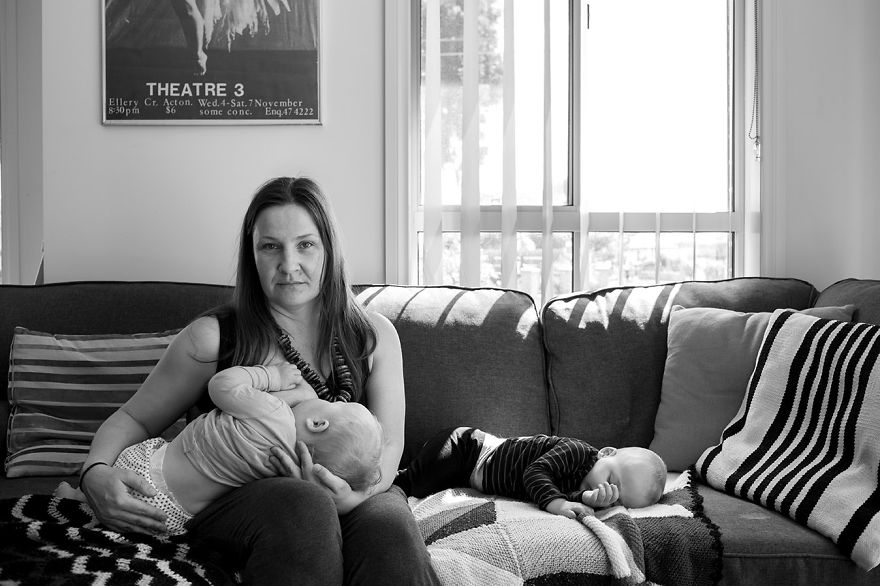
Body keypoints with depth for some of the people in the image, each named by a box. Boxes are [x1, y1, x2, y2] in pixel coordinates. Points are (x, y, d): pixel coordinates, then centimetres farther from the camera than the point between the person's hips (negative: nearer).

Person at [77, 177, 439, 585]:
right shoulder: (211, 338, 4)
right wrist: (95, 473, -13)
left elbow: (388, 446, 2)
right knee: (304, 506, -37)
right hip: (233, 502, -1)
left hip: (354, 497, 1)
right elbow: (134, 418, 10)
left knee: (388, 523, -35)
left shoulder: (374, 336, 10)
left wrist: (355, 493, -22)